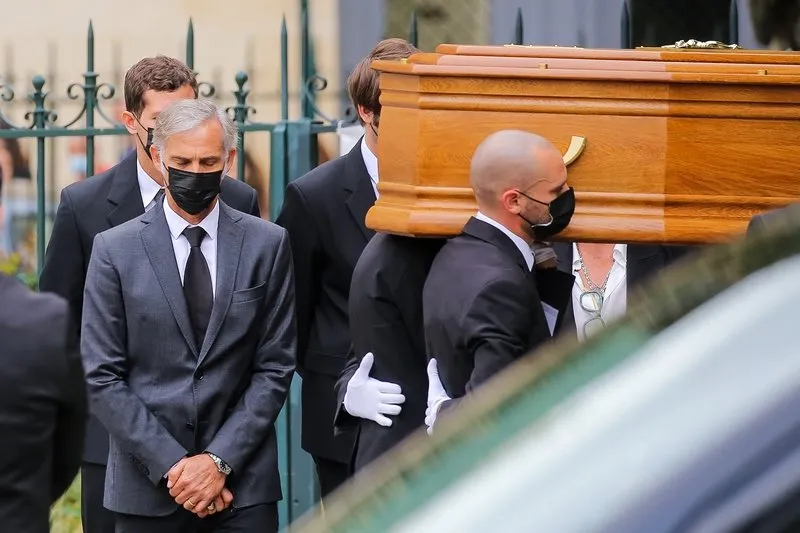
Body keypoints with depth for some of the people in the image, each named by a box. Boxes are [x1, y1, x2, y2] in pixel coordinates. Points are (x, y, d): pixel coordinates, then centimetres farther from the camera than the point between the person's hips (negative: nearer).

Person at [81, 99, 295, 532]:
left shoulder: (267, 244, 4)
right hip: (147, 489, 0)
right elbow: (103, 377, -2)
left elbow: (275, 367, 2)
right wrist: (172, 466, -10)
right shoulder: (115, 249, 2)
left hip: (243, 485, 0)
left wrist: (220, 461, -8)